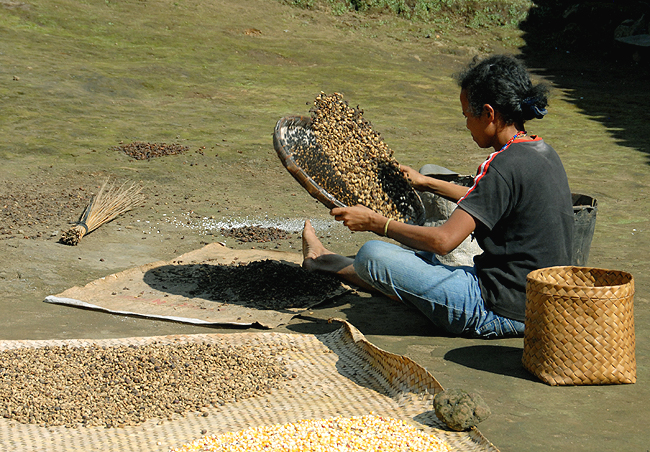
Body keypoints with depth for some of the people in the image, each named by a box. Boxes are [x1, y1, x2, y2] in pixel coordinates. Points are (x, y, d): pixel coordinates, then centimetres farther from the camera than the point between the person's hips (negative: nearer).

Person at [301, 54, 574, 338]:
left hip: (502, 313, -10)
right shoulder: (541, 151, 8)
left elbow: (444, 240, -23)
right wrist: (425, 183, 35)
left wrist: (375, 222, -11)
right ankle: (329, 264, 43)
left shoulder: (507, 165, -21)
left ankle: (328, 263, 25)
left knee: (373, 256, -7)